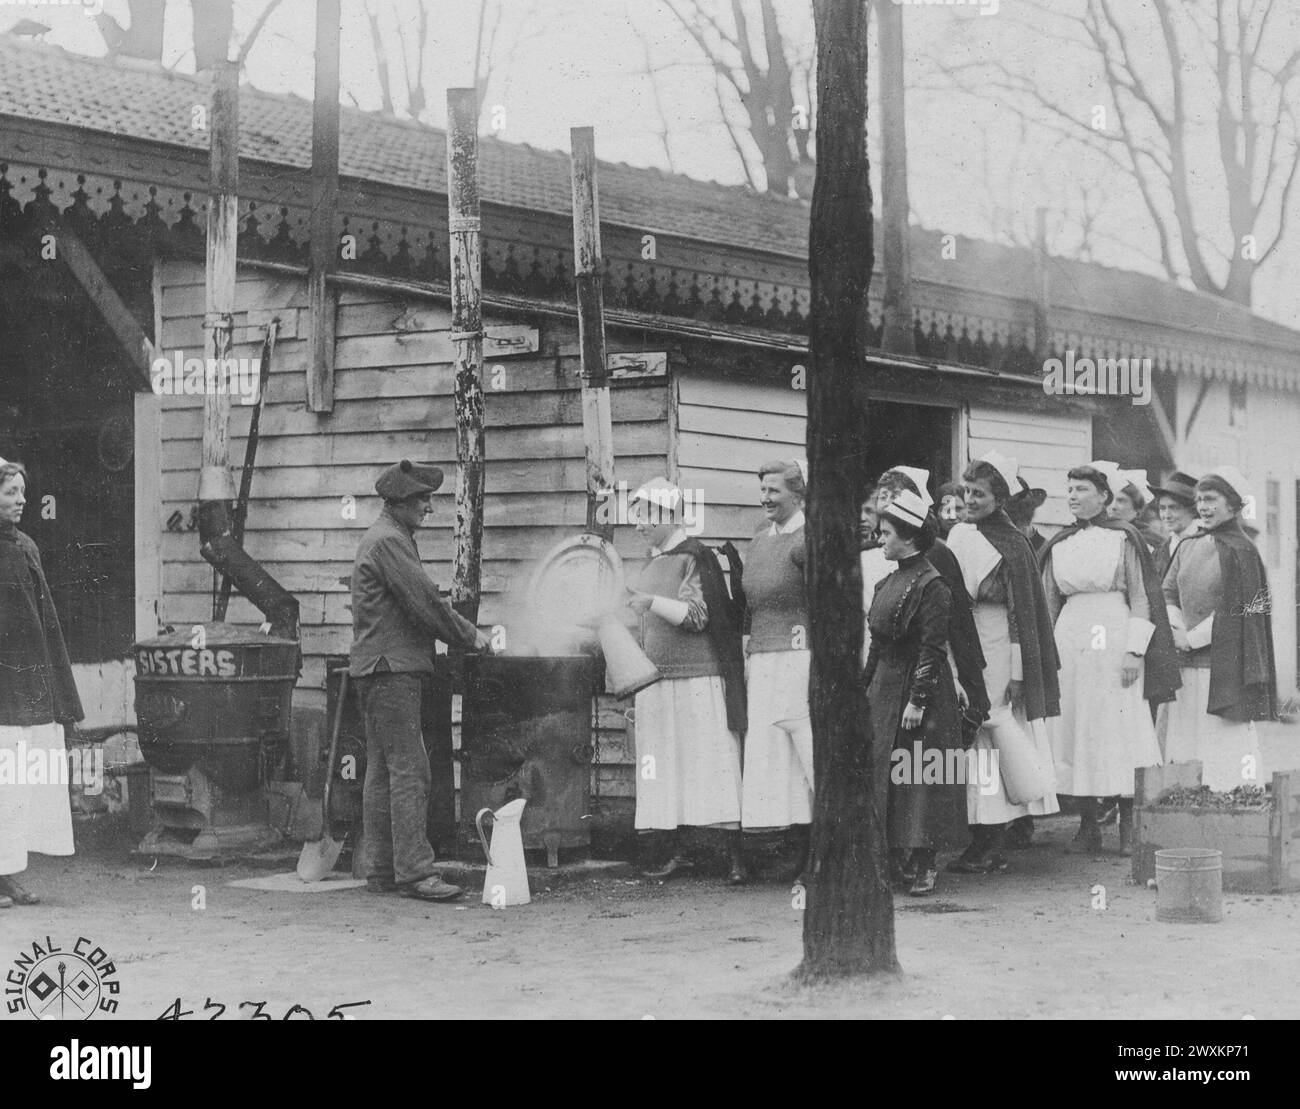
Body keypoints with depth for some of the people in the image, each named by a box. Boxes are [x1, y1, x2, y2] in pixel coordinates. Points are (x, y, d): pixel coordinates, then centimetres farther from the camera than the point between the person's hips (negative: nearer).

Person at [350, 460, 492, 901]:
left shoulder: (387, 537, 20)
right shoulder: (388, 541, -13)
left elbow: (418, 602, 23)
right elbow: (424, 602, -17)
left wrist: (463, 632, 15)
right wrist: (470, 636, -6)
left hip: (380, 670, 11)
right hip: (391, 669, -11)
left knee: (381, 772, 11)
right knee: (409, 771, -12)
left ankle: (381, 871, 14)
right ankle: (414, 872, -13)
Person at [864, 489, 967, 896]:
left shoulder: (931, 586, -13)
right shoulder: (888, 583, 13)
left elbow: (932, 649, -16)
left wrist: (918, 700, -19)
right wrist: (864, 686, 14)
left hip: (918, 690, -8)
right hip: (884, 690, 8)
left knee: (920, 780, -5)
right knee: (887, 779, 8)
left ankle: (924, 865, 0)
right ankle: (897, 860, 14)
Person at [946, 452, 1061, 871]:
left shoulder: (1013, 545, -4)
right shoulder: (959, 536, 10)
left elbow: (1020, 612, -6)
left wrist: (1018, 673, -8)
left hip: (997, 653, -5)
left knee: (991, 738, -6)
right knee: (971, 739, 3)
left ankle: (989, 847, -5)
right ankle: (993, 845, 6)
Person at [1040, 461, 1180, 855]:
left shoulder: (1123, 538, 1)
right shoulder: (1058, 546, 11)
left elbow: (1141, 597, -2)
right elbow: (1049, 604, 15)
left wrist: (1135, 650, -10)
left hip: (1115, 638, -4)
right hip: (1070, 642, 4)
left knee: (1121, 730, -5)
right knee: (1075, 730, 0)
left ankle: (1129, 827, 0)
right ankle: (1088, 826, 6)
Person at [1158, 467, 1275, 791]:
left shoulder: (1240, 552, -5)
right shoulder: (1188, 547, 13)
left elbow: (1235, 612, -10)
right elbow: (1167, 593, 11)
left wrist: (1192, 638, -10)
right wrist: (1176, 628, -7)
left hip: (1221, 666, -6)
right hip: (1184, 666, 6)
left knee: (1223, 742, -5)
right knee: (1183, 739, 4)